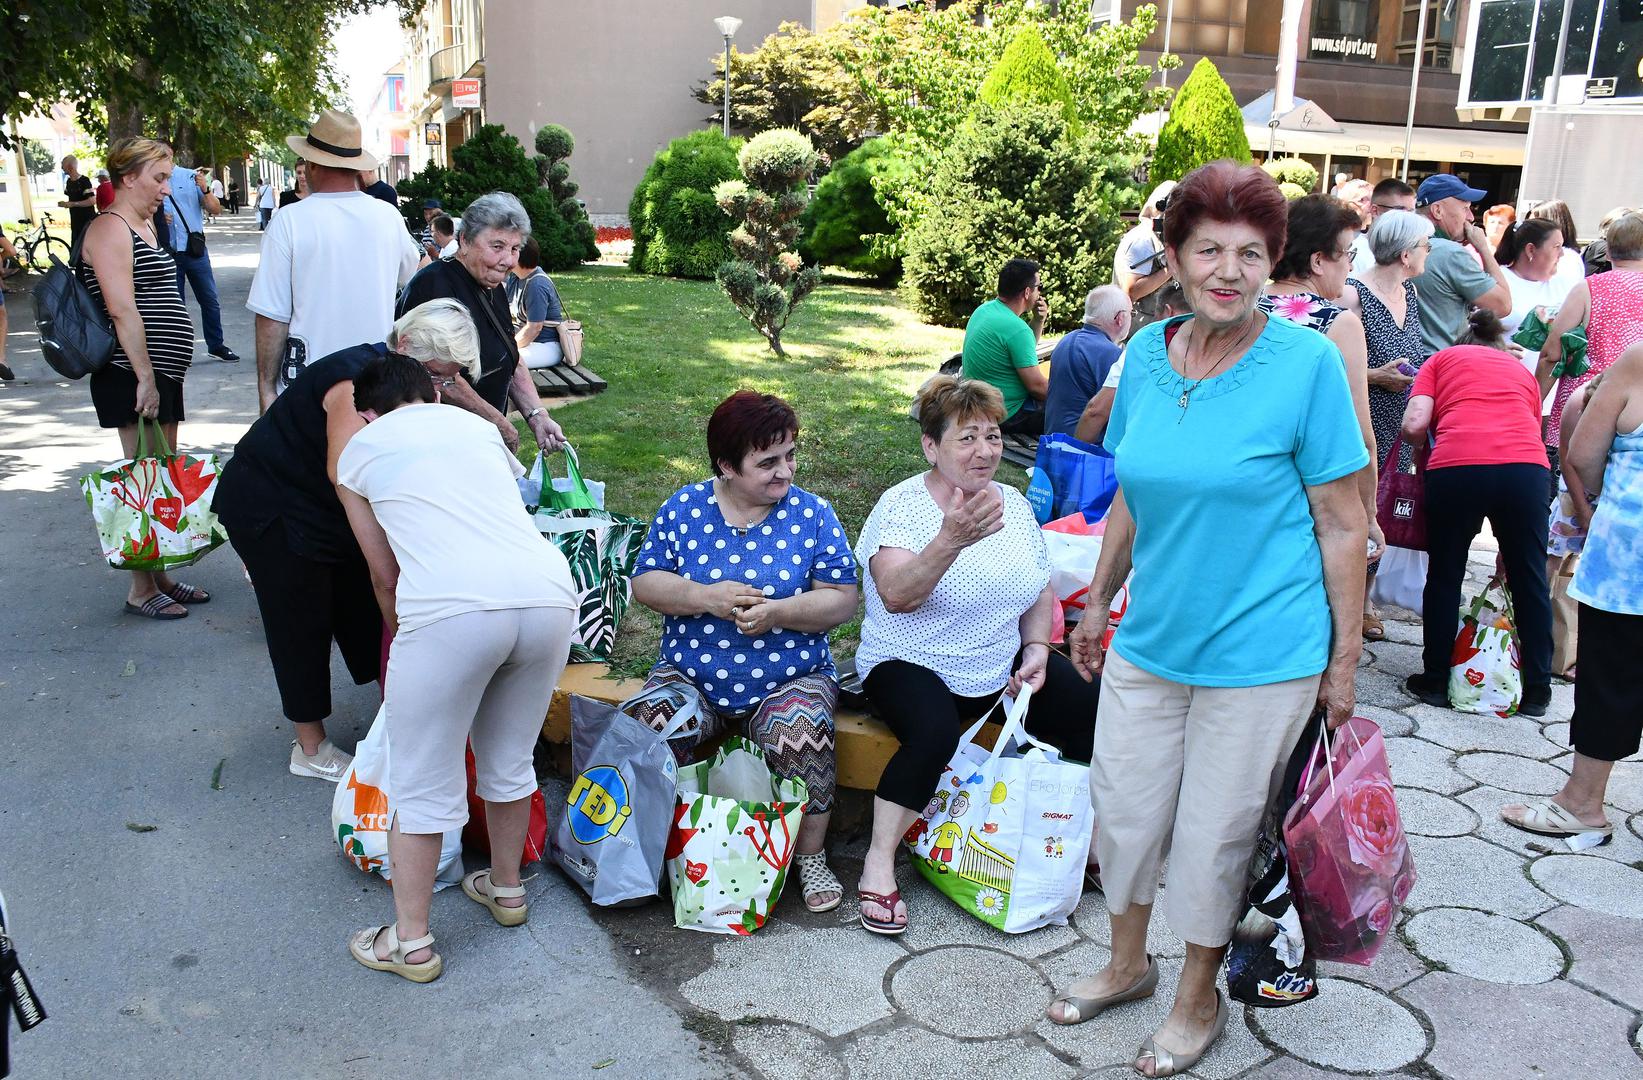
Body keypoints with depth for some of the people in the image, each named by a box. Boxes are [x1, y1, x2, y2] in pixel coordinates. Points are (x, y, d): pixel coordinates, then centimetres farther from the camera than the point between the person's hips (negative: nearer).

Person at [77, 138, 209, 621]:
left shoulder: (144, 226, 18)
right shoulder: (110, 229, -12)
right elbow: (122, 310, -20)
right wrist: (145, 377, -23)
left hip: (161, 373, 10)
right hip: (133, 377, -10)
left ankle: (160, 576, 23)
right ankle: (141, 590, 4)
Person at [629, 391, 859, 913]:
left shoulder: (813, 514, -1)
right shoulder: (684, 507, 2)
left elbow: (841, 599, -5)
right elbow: (645, 582, 0)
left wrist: (777, 612, -22)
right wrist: (706, 598, -18)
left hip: (791, 677, -1)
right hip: (691, 675, 2)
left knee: (801, 731, -32)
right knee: (649, 728, -27)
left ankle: (811, 855, -6)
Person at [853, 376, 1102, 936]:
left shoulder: (1014, 503, 6)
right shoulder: (902, 505, -13)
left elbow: (1040, 591, 16)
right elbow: (895, 596, -30)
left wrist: (1037, 650, -1)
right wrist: (951, 540, -45)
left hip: (1005, 668, 6)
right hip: (913, 666, -5)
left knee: (1093, 714, -12)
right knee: (934, 734, -35)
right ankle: (878, 863, -18)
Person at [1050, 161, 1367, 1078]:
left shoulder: (1307, 362, -13)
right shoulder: (1146, 354, 0)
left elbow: (1342, 524, -10)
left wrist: (1345, 661, -9)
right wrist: (1098, 605, 16)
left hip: (1262, 655, -4)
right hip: (1150, 641, 5)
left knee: (1215, 834, 9)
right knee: (1124, 808, 16)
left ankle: (1199, 1000, 34)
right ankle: (1128, 964, 42)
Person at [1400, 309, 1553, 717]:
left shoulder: (1441, 359, 23)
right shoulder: (1523, 371, 31)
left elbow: (1414, 425, 3)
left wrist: (1423, 449, 27)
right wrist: (1508, 541, 31)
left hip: (1456, 465, -2)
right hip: (1527, 465, 2)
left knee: (1444, 576, 14)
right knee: (1529, 580, 15)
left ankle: (1436, 681, 23)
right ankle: (1537, 691, 24)